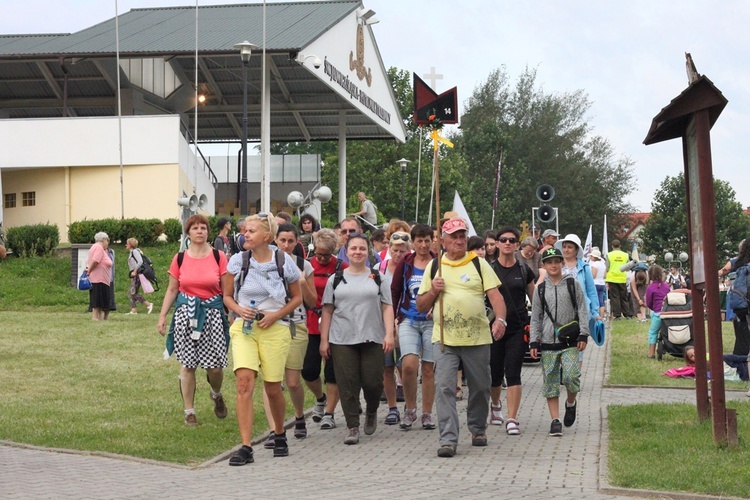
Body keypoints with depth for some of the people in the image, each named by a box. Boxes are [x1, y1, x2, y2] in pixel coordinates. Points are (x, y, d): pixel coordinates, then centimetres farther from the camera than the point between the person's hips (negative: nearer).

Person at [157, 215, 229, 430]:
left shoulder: (218, 257, 1)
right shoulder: (180, 258, 4)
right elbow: (172, 290, 10)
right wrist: (162, 316, 5)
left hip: (212, 312, -1)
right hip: (186, 313, 1)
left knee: (215, 366, -3)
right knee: (187, 365, 1)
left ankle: (216, 395, 29)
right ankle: (189, 411, 11)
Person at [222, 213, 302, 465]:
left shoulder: (284, 262, -2)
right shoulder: (237, 261, 0)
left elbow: (297, 297, 8)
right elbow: (227, 296, 11)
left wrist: (275, 315, -7)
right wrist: (239, 309, -10)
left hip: (274, 329, 0)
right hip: (244, 328, 1)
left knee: (273, 389, 6)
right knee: (244, 382, -16)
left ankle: (279, 435, 34)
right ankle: (246, 447, -15)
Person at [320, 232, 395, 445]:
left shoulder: (378, 279, 11)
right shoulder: (336, 279, 12)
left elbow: (387, 308, 6)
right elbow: (327, 311, 10)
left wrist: (389, 334, -6)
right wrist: (324, 339, 4)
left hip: (372, 339, 0)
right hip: (342, 340, 0)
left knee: (372, 382, -3)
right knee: (348, 384, -4)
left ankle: (371, 411, 28)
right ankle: (352, 426, 4)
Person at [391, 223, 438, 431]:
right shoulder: (405, 264, 5)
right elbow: (394, 292, 11)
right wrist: (392, 318, 7)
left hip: (431, 321, 0)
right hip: (408, 320, 0)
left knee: (428, 369, 3)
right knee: (409, 365, -15)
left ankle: (427, 413, 15)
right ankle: (410, 408, 4)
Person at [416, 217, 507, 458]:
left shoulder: (479, 264, 5)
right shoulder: (433, 266, 10)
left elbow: (495, 295, -3)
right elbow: (420, 306, 13)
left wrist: (500, 319, -21)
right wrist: (433, 291, -7)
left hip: (477, 338, 0)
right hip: (444, 339, 0)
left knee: (480, 387, 9)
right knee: (444, 388, -11)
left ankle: (478, 429, 31)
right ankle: (448, 439, -11)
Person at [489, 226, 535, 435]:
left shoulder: (524, 271, 7)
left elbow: (535, 300, 14)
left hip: (517, 328, 0)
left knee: (513, 373, -9)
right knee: (495, 373, 9)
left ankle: (512, 419, -9)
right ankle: (495, 405, 40)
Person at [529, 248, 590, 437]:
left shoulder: (573, 284, 4)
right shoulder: (540, 289, 8)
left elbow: (583, 311, 4)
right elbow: (535, 318, 10)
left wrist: (583, 335, -5)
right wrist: (534, 342, 3)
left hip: (570, 342, -2)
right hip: (548, 343, 2)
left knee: (570, 376, -16)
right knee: (550, 382, 0)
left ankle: (571, 403, 15)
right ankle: (555, 420, 5)